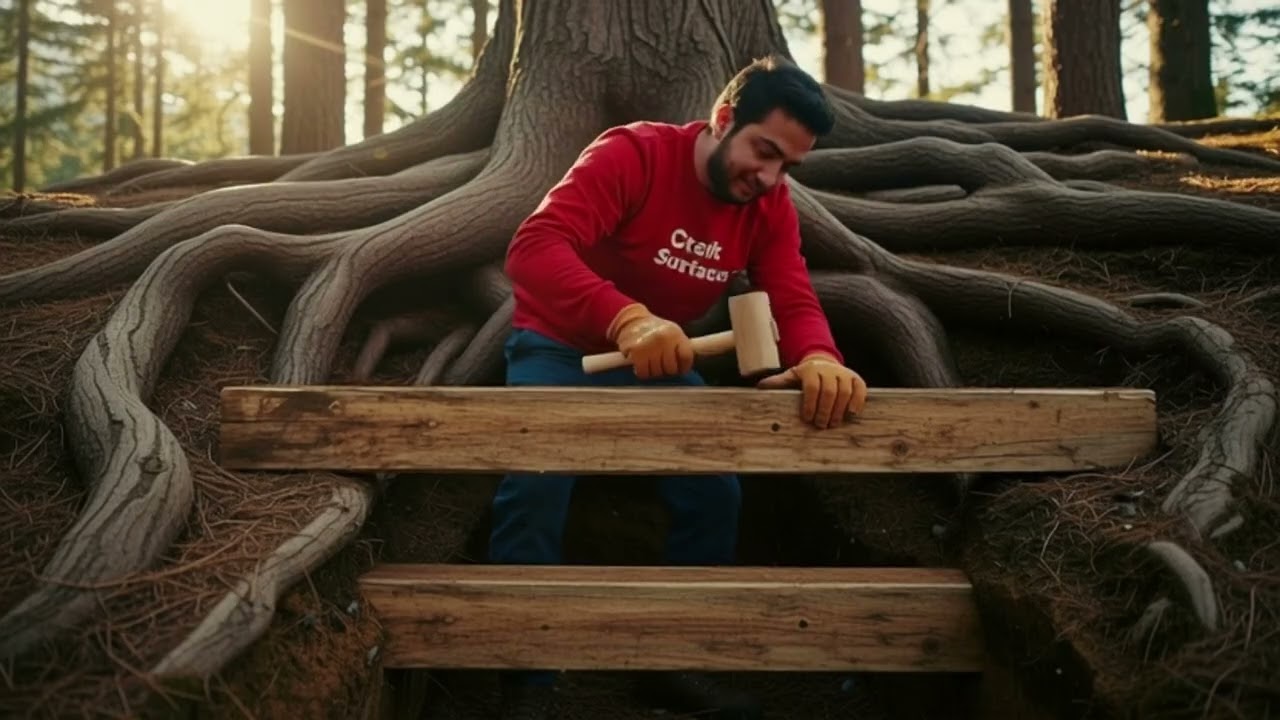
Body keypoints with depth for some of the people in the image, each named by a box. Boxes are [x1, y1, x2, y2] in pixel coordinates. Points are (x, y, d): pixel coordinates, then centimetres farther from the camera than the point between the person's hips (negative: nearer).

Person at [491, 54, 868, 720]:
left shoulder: (770, 208, -7)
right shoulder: (632, 154, -25)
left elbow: (793, 301, -18)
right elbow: (533, 247, -38)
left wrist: (819, 359, -44)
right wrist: (625, 318, -56)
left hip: (658, 362, 5)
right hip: (561, 345, -5)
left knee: (716, 490, -6)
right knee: (537, 484, -24)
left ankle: (675, 664, 13)